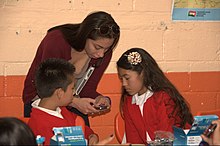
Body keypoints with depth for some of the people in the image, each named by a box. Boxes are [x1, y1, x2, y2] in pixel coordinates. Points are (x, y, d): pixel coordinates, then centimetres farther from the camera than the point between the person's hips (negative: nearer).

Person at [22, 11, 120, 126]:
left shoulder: (104, 53, -14)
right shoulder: (56, 41, -27)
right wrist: (75, 102, -37)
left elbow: (88, 89, -3)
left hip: (71, 103, 4)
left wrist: (101, 100, -25)